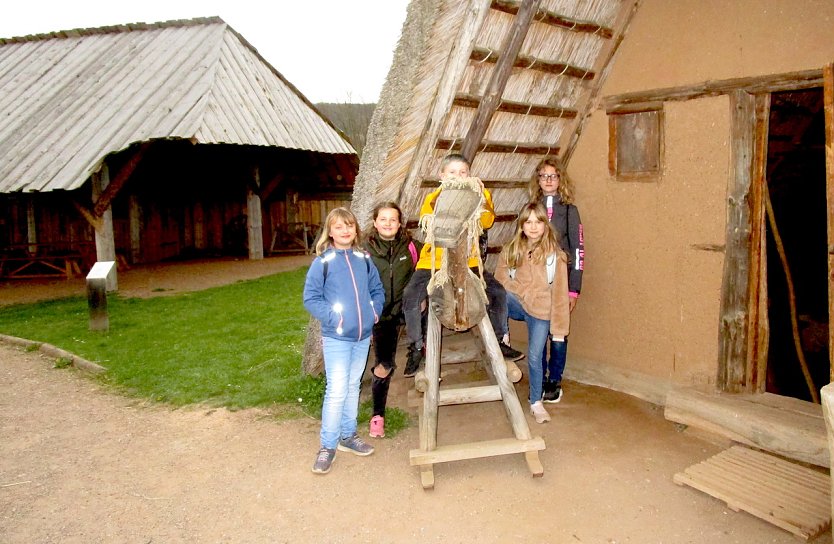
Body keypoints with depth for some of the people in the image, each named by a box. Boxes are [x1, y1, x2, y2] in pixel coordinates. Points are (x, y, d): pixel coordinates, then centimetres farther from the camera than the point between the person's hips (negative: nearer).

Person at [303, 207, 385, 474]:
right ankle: (328, 445, 9)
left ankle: (348, 435, 32)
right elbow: (310, 298, -9)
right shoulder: (322, 262, -9)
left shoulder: (364, 259, 4)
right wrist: (333, 317, -17)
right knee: (337, 391, -6)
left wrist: (375, 310, -3)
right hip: (336, 338, -5)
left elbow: (377, 289, 12)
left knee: (353, 386, 17)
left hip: (363, 336, 5)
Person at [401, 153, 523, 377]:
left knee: (498, 292, -6)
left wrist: (481, 200, -25)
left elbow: (487, 221, -13)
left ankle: (500, 340, 16)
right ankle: (416, 348, 2)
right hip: (434, 261, -1)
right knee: (410, 296, -17)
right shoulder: (434, 197, 1)